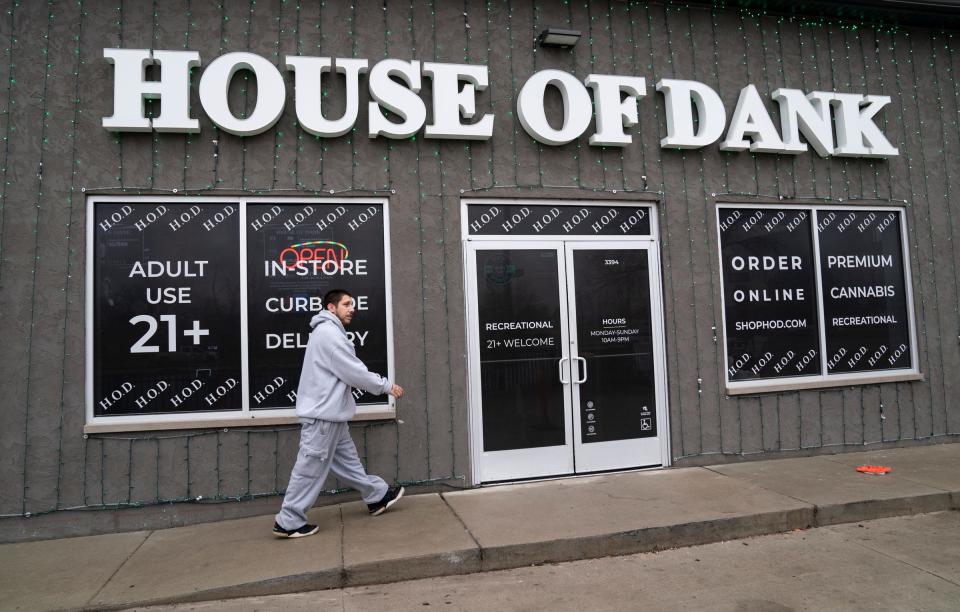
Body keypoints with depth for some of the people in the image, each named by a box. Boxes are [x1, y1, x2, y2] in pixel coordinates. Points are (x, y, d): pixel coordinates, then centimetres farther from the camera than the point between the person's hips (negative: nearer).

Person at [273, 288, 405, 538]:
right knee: (311, 468, -2)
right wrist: (387, 386, -9)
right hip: (322, 414, -11)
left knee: (347, 459, 18)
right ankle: (288, 522, 8)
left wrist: (382, 385, 10)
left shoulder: (330, 333, 17)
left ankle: (377, 496, 29)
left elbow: (348, 371, 15)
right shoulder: (328, 332, -17)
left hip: (330, 413, 11)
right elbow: (354, 372, -18)